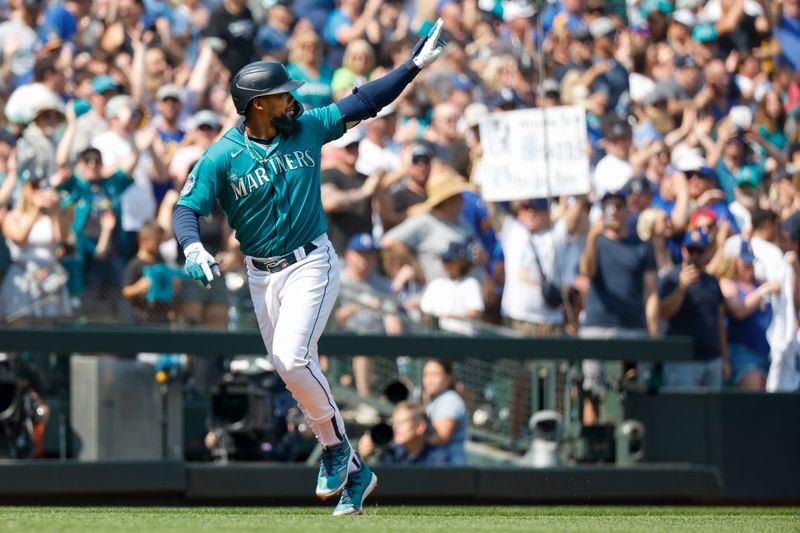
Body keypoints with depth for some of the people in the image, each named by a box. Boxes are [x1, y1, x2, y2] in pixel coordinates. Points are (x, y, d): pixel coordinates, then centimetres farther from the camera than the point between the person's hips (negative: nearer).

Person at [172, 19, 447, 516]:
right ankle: (354, 472, 17)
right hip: (262, 275, 2)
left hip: (312, 265, -2)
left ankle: (337, 446, -3)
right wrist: (193, 247, -32)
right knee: (298, 373, 5)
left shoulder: (307, 129, -1)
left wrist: (415, 64, 0)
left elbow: (364, 103, 5)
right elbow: (187, 209, -11)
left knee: (292, 357, -23)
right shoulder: (222, 156, -7)